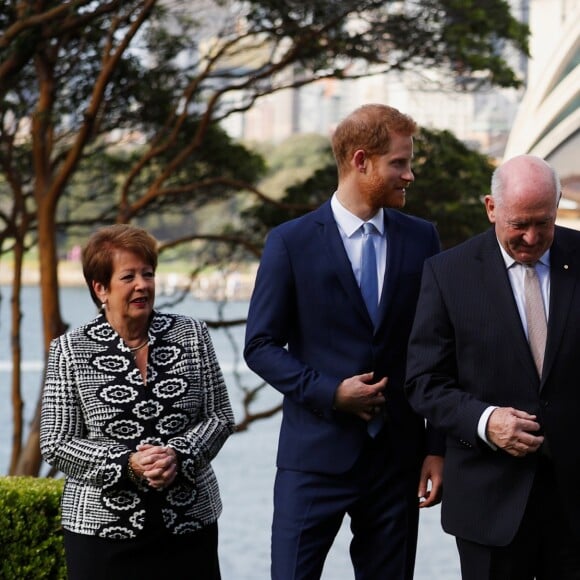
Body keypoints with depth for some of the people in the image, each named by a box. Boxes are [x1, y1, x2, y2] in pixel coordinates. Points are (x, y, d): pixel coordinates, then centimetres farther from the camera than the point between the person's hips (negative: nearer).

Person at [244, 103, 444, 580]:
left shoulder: (421, 239, 5)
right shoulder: (291, 243, -3)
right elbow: (261, 346, -1)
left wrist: (438, 447, 2)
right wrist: (329, 392, -14)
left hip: (399, 455, 3)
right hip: (316, 452, -3)